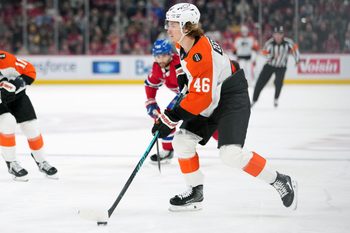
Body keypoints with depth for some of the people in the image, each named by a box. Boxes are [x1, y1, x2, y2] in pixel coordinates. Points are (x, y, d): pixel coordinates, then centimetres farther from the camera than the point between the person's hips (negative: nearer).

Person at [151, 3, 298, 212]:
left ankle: (280, 182, -5)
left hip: (232, 98, -10)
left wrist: (171, 118, -28)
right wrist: (183, 75, 22)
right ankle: (195, 193, 15)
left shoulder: (202, 55, -31)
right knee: (182, 141, 0)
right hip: (211, 100, 10)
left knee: (231, 153, -21)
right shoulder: (183, 43, -2)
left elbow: (201, 98, -31)